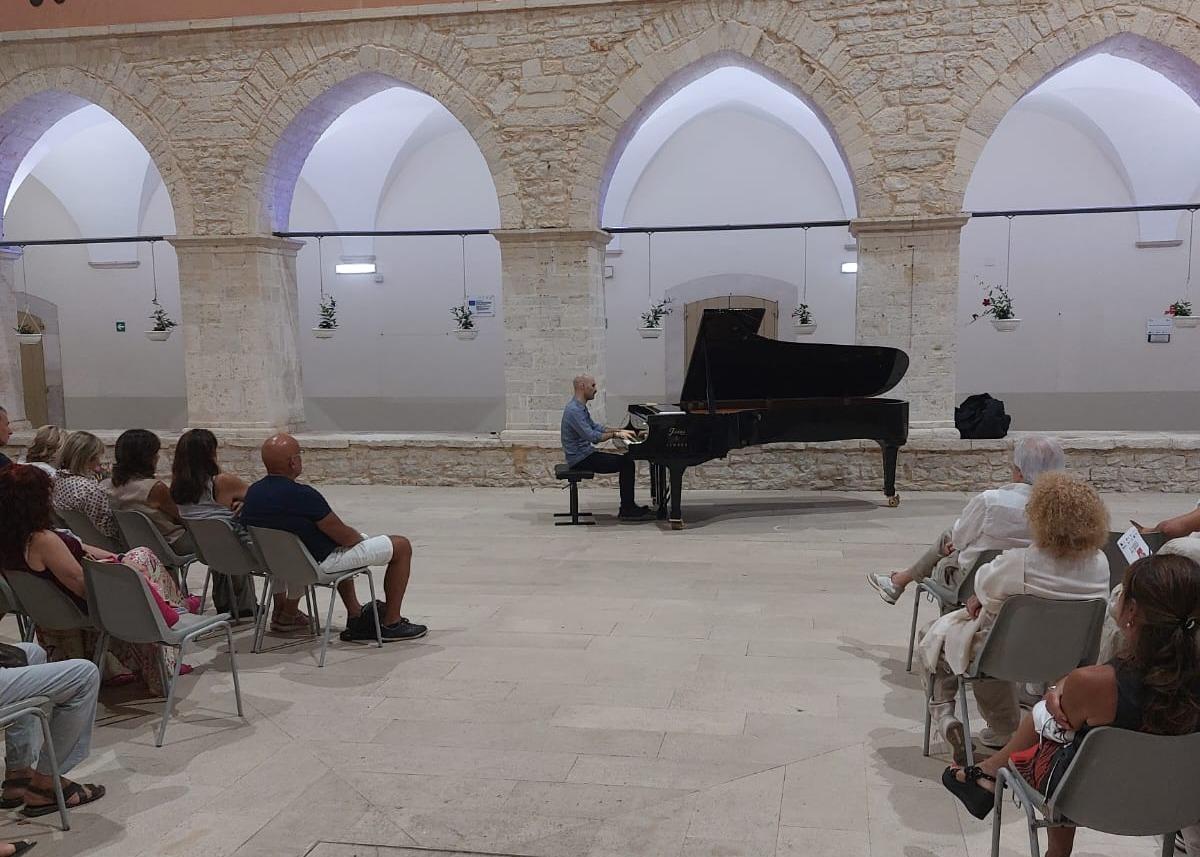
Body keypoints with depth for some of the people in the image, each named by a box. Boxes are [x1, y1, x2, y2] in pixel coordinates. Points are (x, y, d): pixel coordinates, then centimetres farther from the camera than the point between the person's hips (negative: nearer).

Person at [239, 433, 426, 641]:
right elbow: (346, 537, -19)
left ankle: (356, 616, 33)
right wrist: (361, 538, 4)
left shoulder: (252, 494, -4)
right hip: (320, 563, -9)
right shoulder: (303, 495, -29)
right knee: (402, 547, 3)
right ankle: (391, 624, 13)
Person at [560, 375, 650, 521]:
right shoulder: (574, 410, -21)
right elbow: (592, 436, -26)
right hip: (581, 458, -10)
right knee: (626, 463, -14)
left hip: (586, 453, 10)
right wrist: (615, 434, -15)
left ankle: (628, 507, 6)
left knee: (627, 461, 6)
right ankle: (626, 511, -9)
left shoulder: (580, 407, 14)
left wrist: (620, 430, 14)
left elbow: (595, 427, 23)